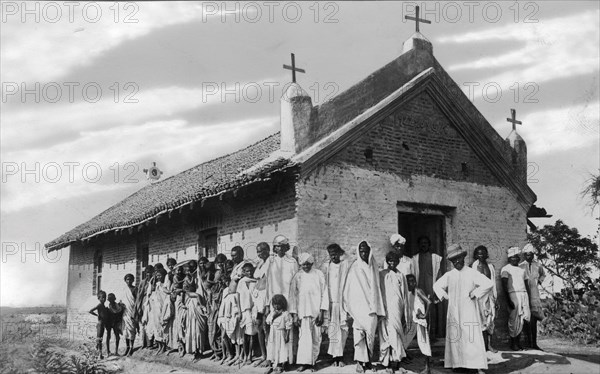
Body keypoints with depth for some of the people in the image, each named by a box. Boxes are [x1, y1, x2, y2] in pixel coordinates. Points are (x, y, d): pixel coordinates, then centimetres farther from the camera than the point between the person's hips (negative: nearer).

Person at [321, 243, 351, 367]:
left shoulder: (347, 265, 3)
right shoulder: (325, 267, 7)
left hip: (343, 301, -1)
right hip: (330, 301, 1)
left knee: (343, 329, -3)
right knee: (332, 329, -3)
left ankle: (340, 357, 4)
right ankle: (336, 357, 0)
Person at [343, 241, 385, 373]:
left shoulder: (373, 268, 11)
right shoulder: (354, 268, 2)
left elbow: (376, 288, 13)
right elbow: (349, 289, 2)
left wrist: (378, 309, 10)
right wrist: (348, 308, -3)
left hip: (371, 306, 3)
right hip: (358, 306, -3)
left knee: (370, 332, 0)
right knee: (359, 333, -10)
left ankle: (367, 359, 12)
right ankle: (359, 362, -8)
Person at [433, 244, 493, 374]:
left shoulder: (472, 273, -3)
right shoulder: (449, 275, 8)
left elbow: (489, 284, -12)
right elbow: (436, 285, 23)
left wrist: (474, 294, -11)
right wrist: (444, 296, 9)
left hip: (469, 312, -4)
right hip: (453, 312, 4)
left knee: (473, 338, -8)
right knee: (454, 338, 5)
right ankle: (456, 363, 14)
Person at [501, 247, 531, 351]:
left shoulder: (521, 270, 21)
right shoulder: (506, 269, 1)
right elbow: (504, 286, -7)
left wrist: (528, 298, 14)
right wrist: (508, 300, -15)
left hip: (524, 295, 6)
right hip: (513, 295, -6)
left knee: (521, 320, 2)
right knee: (514, 320, -6)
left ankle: (518, 342, 9)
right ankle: (513, 343, 1)